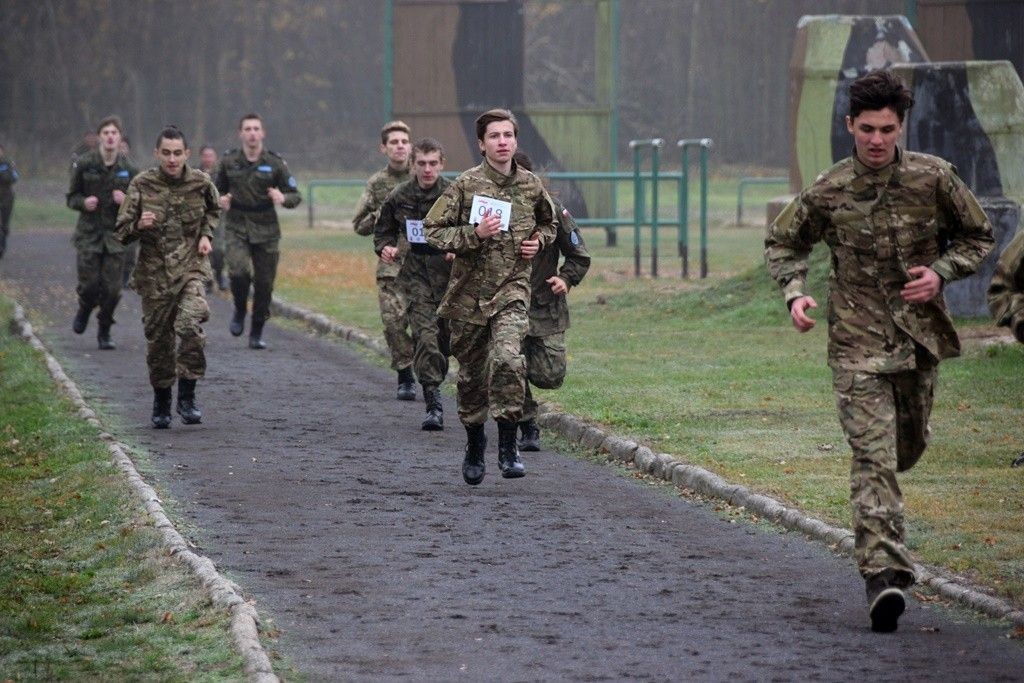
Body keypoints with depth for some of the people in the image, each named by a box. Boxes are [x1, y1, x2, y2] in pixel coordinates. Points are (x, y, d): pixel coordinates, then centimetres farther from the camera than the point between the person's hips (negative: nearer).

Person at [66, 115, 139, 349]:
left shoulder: (128, 169, 2)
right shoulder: (84, 164, -1)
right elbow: (71, 197, 8)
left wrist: (126, 201, -12)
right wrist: (83, 202, -14)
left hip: (116, 234, 1)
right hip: (89, 233, -1)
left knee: (112, 288, -3)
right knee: (89, 284, -5)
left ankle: (104, 332, 16)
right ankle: (84, 311, 30)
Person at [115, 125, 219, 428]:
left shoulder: (201, 183, 0)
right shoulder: (142, 185, -4)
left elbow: (213, 211, 23)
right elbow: (122, 232, -2)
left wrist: (206, 234, 5)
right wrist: (139, 225, -23)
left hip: (190, 267, -1)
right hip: (154, 273, 1)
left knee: (190, 325, -23)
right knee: (158, 338, 6)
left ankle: (187, 396, -11)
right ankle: (161, 403, 26)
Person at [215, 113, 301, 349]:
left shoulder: (275, 163, 0)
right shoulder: (229, 161, 3)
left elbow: (296, 195, 2)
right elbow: (218, 189, 19)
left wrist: (283, 199, -20)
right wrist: (221, 200, -4)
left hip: (266, 230, 0)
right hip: (236, 228, 0)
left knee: (264, 283, 2)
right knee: (239, 271, -24)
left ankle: (257, 333, 18)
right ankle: (239, 312, 5)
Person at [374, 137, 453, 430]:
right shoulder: (399, 197, 3)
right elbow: (383, 230, 18)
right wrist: (385, 248, -3)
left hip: (450, 274, 0)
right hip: (416, 275, 0)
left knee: (448, 337, 9)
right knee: (425, 336, -13)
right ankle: (433, 405, -14)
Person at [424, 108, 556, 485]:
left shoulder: (531, 186, 4)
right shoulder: (466, 185, -5)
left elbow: (548, 223, 24)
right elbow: (433, 230, -6)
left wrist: (539, 240, 3)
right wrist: (474, 234, -18)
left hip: (512, 289, 0)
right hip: (469, 292, 0)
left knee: (508, 359, -24)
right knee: (471, 374, 10)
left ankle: (508, 445, -16)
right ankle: (474, 447, 31)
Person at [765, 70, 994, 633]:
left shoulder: (934, 178, -4)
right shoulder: (827, 192, -6)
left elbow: (977, 237, 9)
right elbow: (781, 244, 10)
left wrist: (941, 273, -9)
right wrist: (795, 294, -8)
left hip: (920, 334, 3)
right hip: (858, 340, -3)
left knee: (910, 445, 17)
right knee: (873, 456, -13)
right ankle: (883, 573, -19)